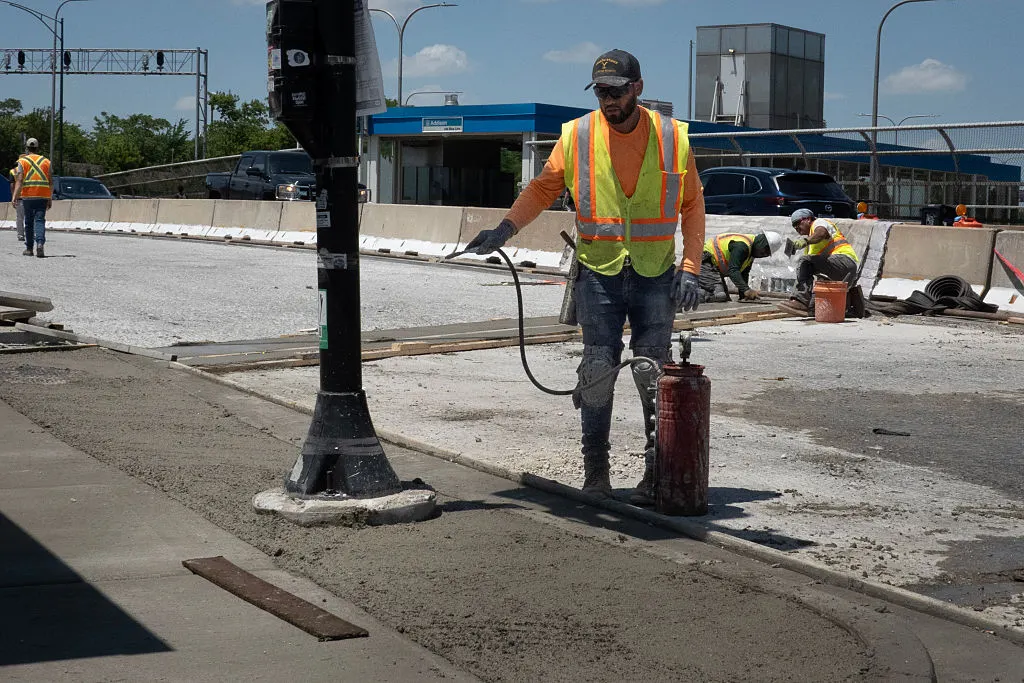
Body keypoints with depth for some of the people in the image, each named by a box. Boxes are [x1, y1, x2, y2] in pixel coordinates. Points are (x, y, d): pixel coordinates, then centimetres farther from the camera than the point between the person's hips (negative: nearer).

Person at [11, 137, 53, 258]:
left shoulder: (22, 161, 3)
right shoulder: (46, 161, 9)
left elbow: (19, 180, -8)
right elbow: (51, 182, 7)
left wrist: (15, 196, -10)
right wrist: (50, 199, 11)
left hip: (28, 195, -1)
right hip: (43, 196, 1)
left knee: (29, 222, 9)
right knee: (40, 220, -3)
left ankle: (29, 248, 15)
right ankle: (40, 243, -25)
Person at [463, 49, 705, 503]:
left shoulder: (672, 137, 0)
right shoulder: (577, 135, 1)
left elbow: (692, 205, 6)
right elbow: (543, 188, 8)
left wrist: (690, 268, -2)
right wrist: (506, 229, -6)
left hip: (655, 277, 0)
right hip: (598, 274, 1)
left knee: (654, 377, 0)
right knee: (597, 373, 1)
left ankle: (659, 471, 10)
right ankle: (595, 472, 11)